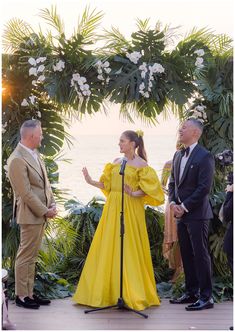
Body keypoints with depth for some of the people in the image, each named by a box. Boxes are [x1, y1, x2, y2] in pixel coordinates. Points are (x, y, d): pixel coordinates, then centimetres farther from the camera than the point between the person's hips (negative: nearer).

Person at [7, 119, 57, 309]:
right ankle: (21, 296, 10)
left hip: (41, 214, 9)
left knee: (32, 256, 14)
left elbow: (45, 182, 16)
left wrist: (52, 205, 5)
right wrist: (45, 211, -14)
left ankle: (29, 293, 22)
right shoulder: (17, 160, -18)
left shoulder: (35, 154, 10)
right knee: (26, 256, 0)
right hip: (30, 215, -9)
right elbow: (26, 193, -19)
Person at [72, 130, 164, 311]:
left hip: (130, 209, -7)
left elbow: (151, 187, -11)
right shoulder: (116, 162, 13)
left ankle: (133, 293, 6)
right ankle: (110, 290, 15)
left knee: (129, 250, -4)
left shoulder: (141, 165, -5)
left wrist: (134, 194, -22)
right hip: (112, 208, 7)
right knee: (108, 247, 6)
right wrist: (91, 181, 2)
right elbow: (107, 185, 13)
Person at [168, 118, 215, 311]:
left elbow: (204, 187, -17)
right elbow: (173, 182, 18)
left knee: (200, 254, -4)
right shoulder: (178, 155, 14)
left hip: (197, 214, -8)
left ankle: (206, 297, 2)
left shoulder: (205, 157, -11)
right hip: (182, 214, 8)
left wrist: (185, 206, -15)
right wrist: (173, 203, 2)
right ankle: (191, 293, 22)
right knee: (186, 255, 12)